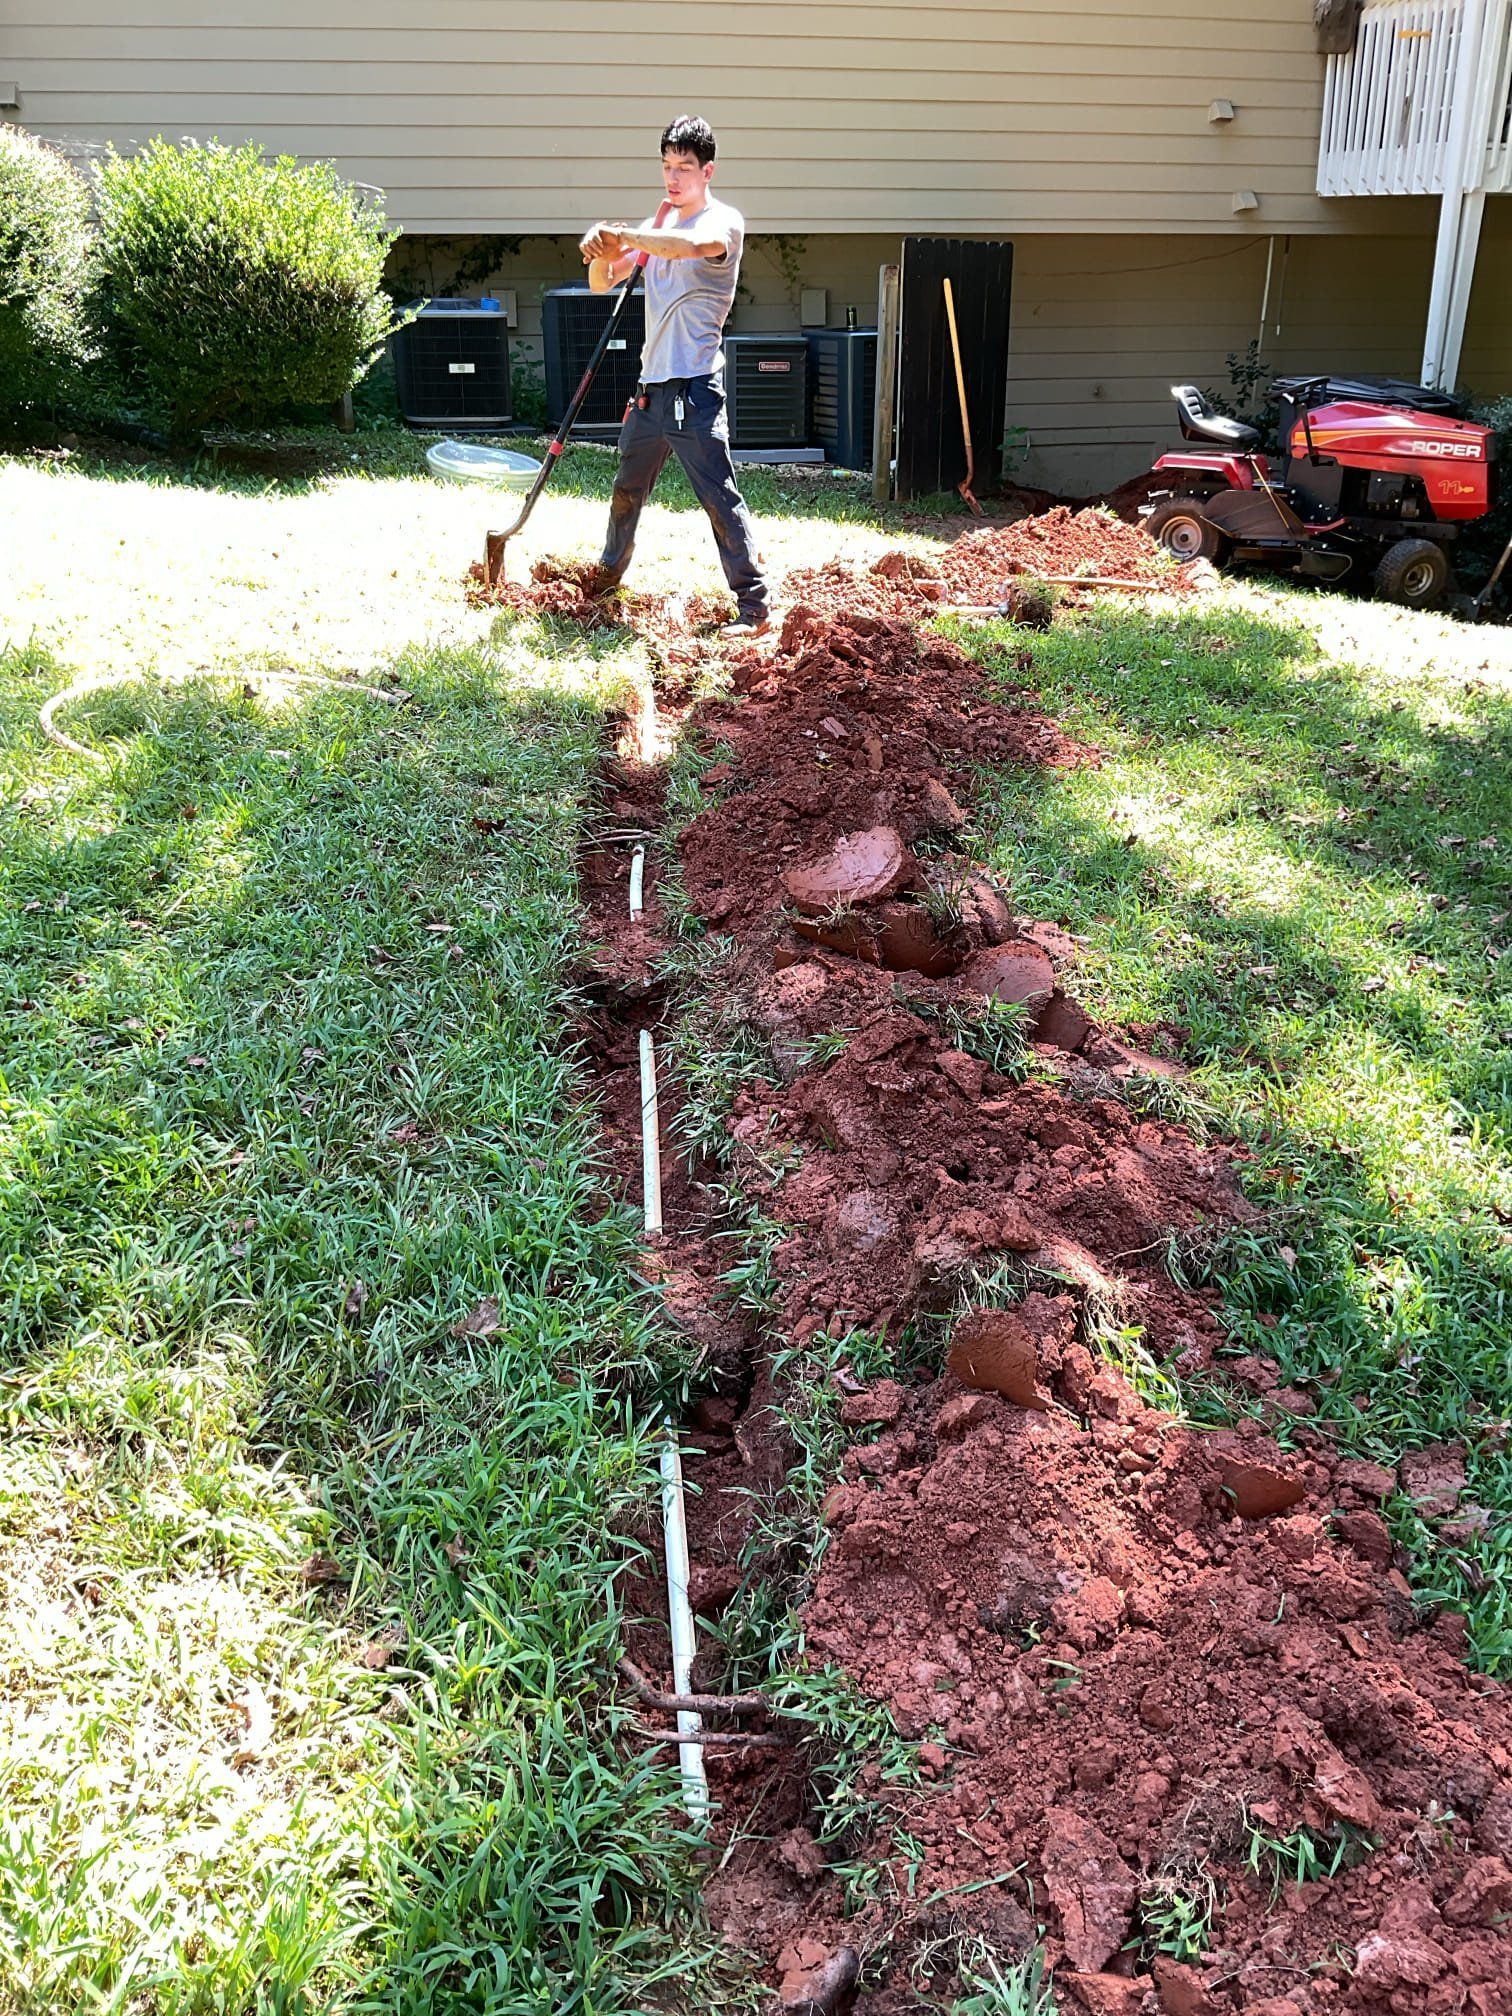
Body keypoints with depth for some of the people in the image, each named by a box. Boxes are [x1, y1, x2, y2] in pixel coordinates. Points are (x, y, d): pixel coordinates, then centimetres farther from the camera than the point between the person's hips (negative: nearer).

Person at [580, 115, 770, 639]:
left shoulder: (724, 221, -8)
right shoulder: (657, 225, 15)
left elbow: (688, 246, -32)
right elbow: (603, 282, 15)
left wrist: (623, 235, -24)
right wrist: (602, 252, -7)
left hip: (695, 388, -8)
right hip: (651, 384, 8)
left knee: (720, 497, -11)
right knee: (627, 488, 21)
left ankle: (755, 609, -9)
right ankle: (609, 576, 41)